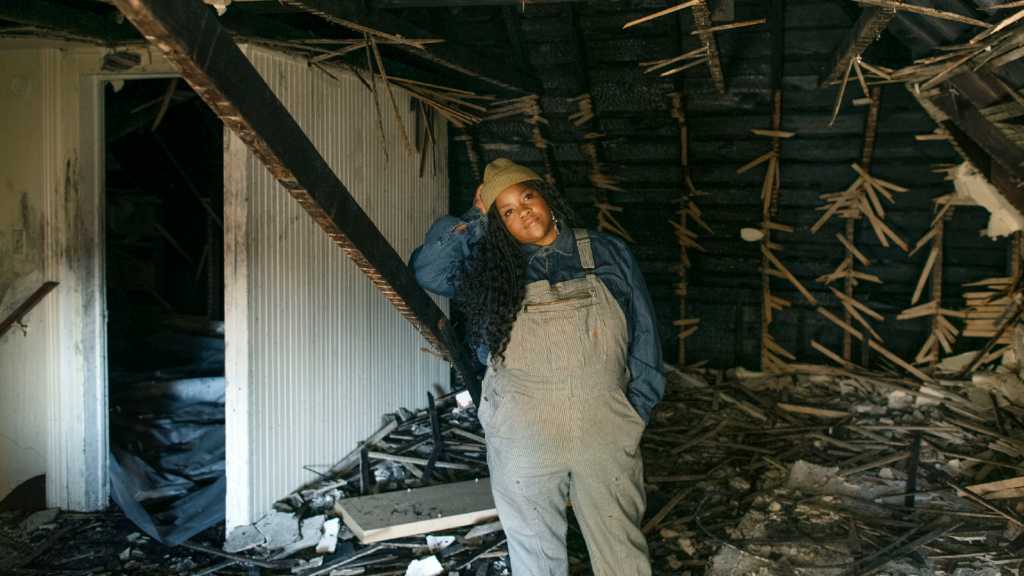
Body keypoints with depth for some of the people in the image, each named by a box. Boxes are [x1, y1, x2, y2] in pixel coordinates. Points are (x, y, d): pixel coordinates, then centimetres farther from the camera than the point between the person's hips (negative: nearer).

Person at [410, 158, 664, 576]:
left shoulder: (607, 254, 5)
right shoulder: (492, 268, 5)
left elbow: (643, 334, 8)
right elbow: (427, 269, -6)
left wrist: (637, 409, 2)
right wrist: (474, 219, -2)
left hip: (605, 432, 0)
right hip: (524, 438, 1)